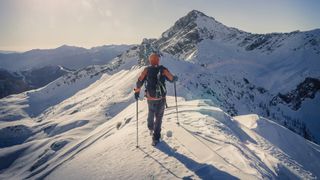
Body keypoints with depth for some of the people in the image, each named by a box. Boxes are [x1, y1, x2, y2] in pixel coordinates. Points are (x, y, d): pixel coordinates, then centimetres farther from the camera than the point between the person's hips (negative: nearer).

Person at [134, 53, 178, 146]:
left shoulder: (146, 70, -4)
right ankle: (155, 138, 9)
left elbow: (140, 81, -7)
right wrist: (175, 78, 26)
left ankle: (151, 129, 47)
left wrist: (137, 91, 7)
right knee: (158, 117, 8)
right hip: (161, 98, -2)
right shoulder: (163, 69, -8)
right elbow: (171, 79, 3)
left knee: (151, 112, 30)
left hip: (150, 98, 2)